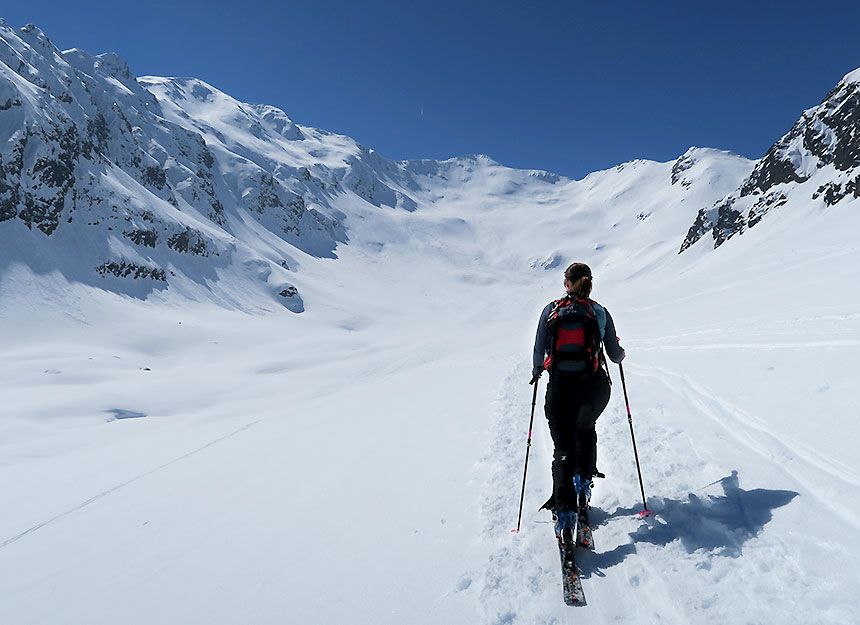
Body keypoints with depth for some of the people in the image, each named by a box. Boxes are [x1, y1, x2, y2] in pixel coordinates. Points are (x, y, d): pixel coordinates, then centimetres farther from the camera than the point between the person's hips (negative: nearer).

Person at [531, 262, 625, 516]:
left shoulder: (551, 310, 3)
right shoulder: (600, 312, 4)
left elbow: (539, 351, 4)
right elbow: (615, 355, 8)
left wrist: (536, 371, 25)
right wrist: (621, 353, 32)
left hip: (560, 386, -1)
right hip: (594, 386, 2)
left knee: (564, 447, 7)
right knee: (585, 428, 32)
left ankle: (564, 503, -6)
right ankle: (584, 478, 28)